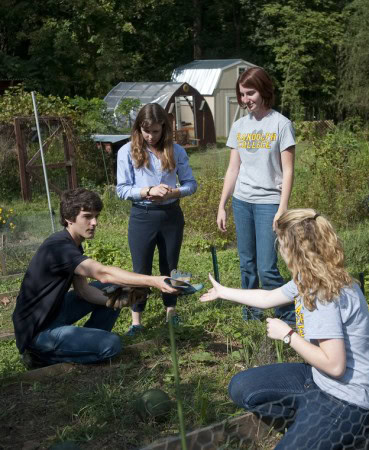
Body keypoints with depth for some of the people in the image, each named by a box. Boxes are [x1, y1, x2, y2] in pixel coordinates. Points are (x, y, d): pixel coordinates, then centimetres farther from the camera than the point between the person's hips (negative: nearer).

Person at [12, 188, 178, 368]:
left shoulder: (73, 246, 5)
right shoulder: (59, 247, -27)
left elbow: (83, 290, 2)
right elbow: (103, 274, -36)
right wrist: (153, 281, -40)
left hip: (53, 311, 9)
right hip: (37, 331, -9)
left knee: (112, 290, 7)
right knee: (111, 344, -16)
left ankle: (85, 342, 12)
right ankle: (41, 353, -4)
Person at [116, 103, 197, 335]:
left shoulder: (176, 151, 0)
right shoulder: (128, 151, -6)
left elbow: (191, 183, 2)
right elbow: (122, 189, -8)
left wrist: (173, 192, -17)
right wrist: (149, 190, -23)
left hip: (171, 215, 2)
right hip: (142, 217, -2)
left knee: (170, 267, 15)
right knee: (141, 270, 5)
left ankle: (171, 310, 34)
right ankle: (136, 320, 16)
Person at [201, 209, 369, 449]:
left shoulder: (325, 292, -29)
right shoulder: (308, 279, 2)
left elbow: (334, 365, -30)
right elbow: (267, 297, 20)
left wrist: (287, 335, -17)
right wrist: (222, 291, 29)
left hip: (346, 399, -9)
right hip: (318, 378, 9)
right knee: (241, 388, 6)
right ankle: (307, 423, 9)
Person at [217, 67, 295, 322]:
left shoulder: (281, 124, -6)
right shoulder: (239, 126, 8)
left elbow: (288, 171, -8)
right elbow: (233, 169, 12)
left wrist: (282, 210, -14)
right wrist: (222, 206, 10)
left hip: (268, 202, -5)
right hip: (241, 202, 5)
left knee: (267, 269, -9)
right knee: (247, 266, 11)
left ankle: (291, 319, 9)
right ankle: (250, 316, 24)